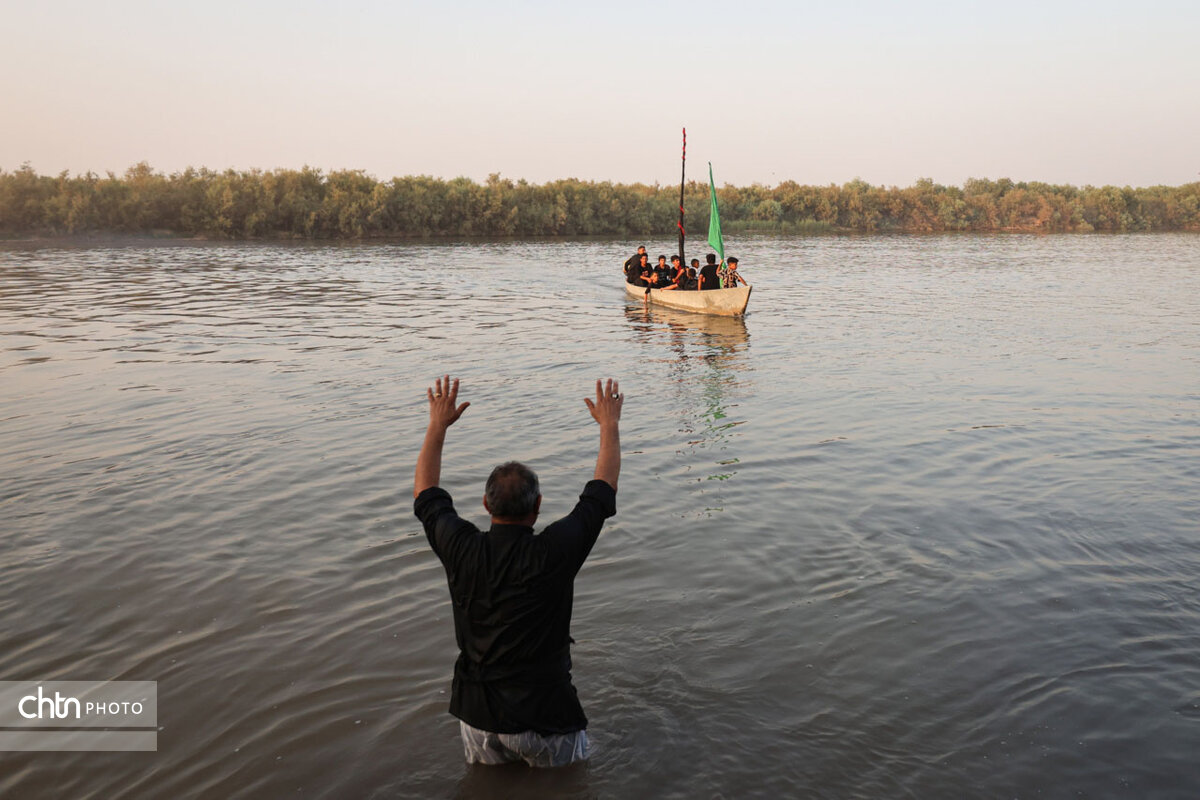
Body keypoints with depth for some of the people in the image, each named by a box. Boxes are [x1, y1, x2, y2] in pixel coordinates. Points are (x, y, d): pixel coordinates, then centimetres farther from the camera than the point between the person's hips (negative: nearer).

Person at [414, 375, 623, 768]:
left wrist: (438, 424, 16)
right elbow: (603, 488, -4)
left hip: (477, 712, 4)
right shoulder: (554, 553, -19)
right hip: (543, 716, -3)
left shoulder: (462, 551, -12)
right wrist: (609, 425, 9)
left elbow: (425, 493, 9)